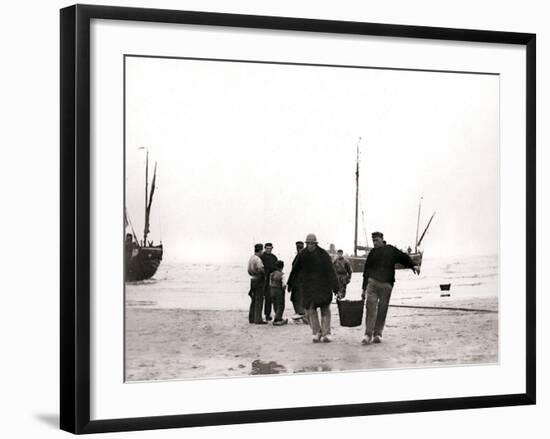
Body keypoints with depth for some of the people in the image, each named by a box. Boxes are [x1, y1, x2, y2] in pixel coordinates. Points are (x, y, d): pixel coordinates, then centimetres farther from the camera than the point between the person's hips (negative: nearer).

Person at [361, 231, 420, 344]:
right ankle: (368, 334, -11)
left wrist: (413, 265, -10)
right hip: (372, 283, 1)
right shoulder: (372, 253, 19)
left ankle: (377, 334, 8)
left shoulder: (391, 250, 14)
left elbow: (403, 257, 10)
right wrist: (364, 289, 17)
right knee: (371, 308, -10)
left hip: (386, 284, -1)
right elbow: (366, 271, 20)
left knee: (382, 310, 0)